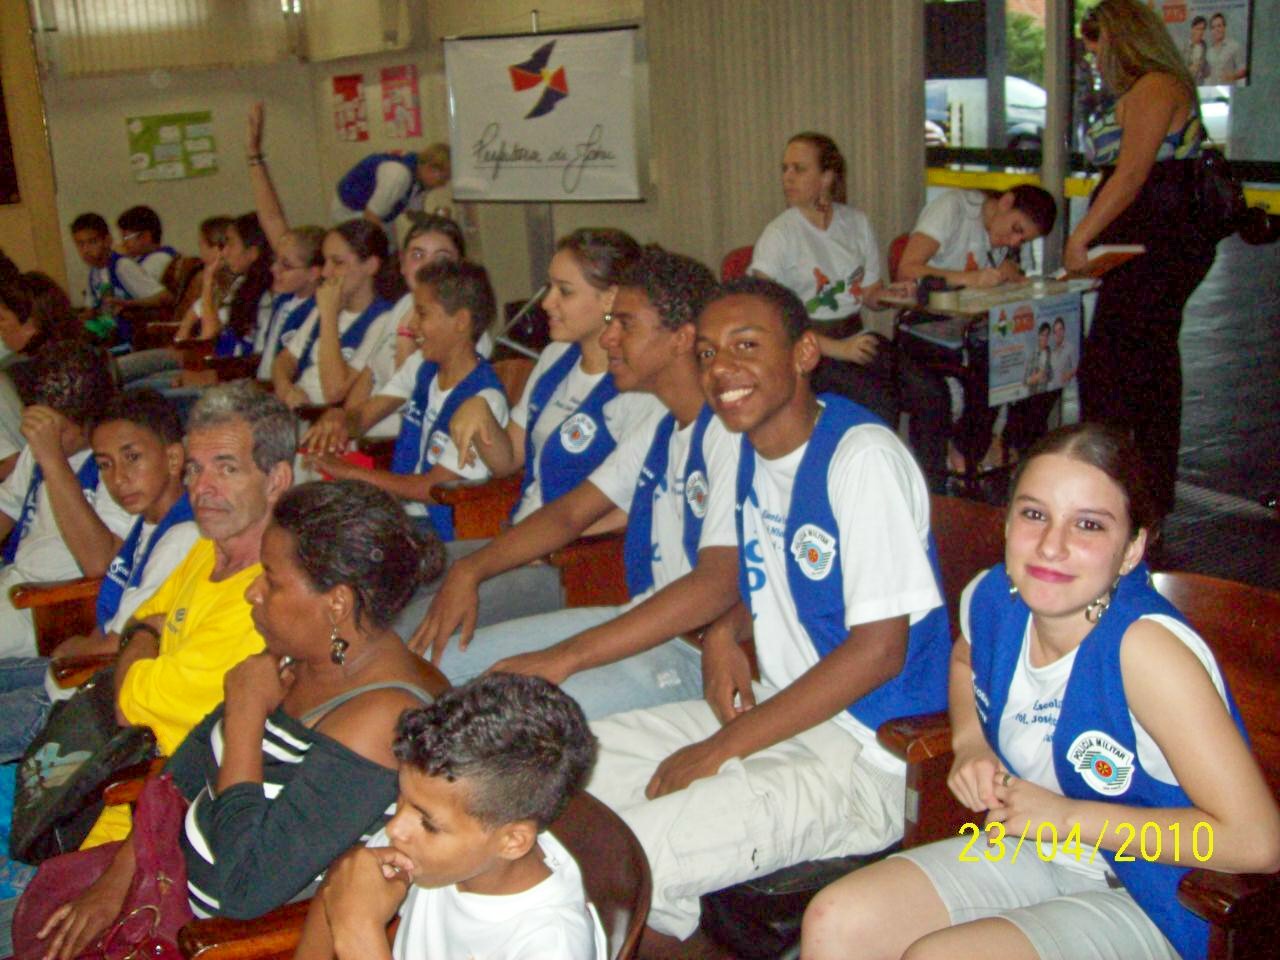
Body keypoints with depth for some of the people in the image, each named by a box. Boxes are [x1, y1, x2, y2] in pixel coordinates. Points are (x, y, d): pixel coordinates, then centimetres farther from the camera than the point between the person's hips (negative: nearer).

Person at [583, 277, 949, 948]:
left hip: (864, 752, -9)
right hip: (777, 713, 9)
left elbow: (879, 648, -21)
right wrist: (725, 632, 1)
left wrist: (722, 748, -18)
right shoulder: (749, 446, 9)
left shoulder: (863, 457, -18)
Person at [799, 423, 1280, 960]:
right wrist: (969, 743, 0)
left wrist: (1067, 816, -24)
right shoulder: (992, 597, -9)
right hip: (1032, 854, 6)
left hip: (1145, 905, -6)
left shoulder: (1144, 645, -29)